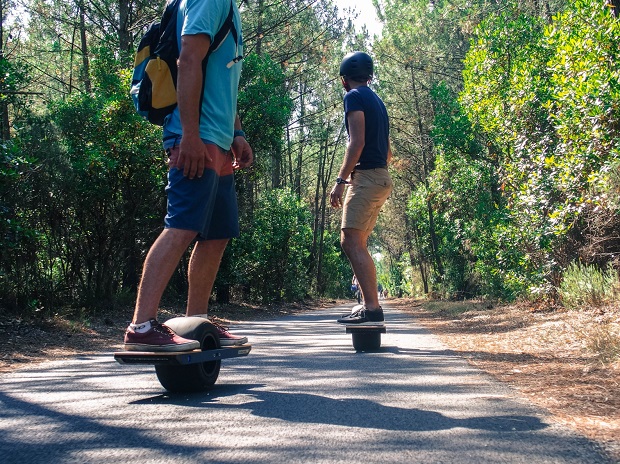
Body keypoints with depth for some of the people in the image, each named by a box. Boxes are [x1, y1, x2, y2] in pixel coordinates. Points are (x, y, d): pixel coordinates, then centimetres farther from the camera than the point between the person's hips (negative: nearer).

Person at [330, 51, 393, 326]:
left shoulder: (354, 97, -4)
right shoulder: (377, 101, 23)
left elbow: (357, 142, -16)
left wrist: (341, 180, -18)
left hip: (366, 177, -10)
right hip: (381, 178, 10)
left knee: (352, 242, -15)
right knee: (353, 243, 12)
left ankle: (373, 308, -21)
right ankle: (369, 304, 11)